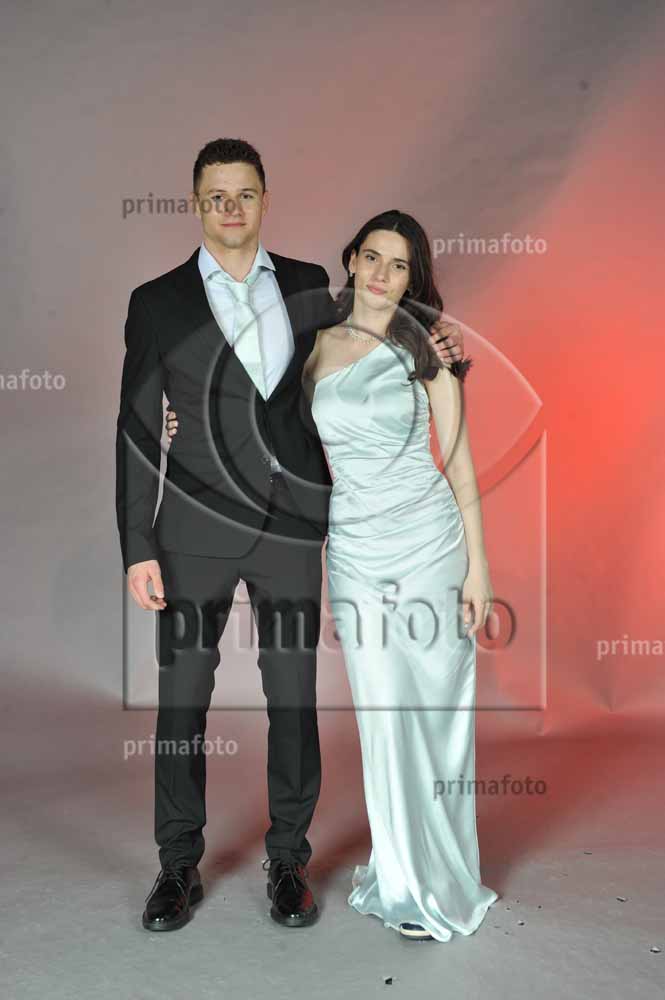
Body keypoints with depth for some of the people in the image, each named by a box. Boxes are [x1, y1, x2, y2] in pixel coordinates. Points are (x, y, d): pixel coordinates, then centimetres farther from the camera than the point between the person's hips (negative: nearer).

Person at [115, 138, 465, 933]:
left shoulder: (309, 288, 6)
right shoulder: (157, 302, 1)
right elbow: (137, 430, -1)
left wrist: (430, 351, -1)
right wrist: (138, 548, -6)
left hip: (291, 526, 1)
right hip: (197, 529, -1)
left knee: (294, 700, 6)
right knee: (181, 699, 6)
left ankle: (288, 860, 25)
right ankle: (179, 865, 24)